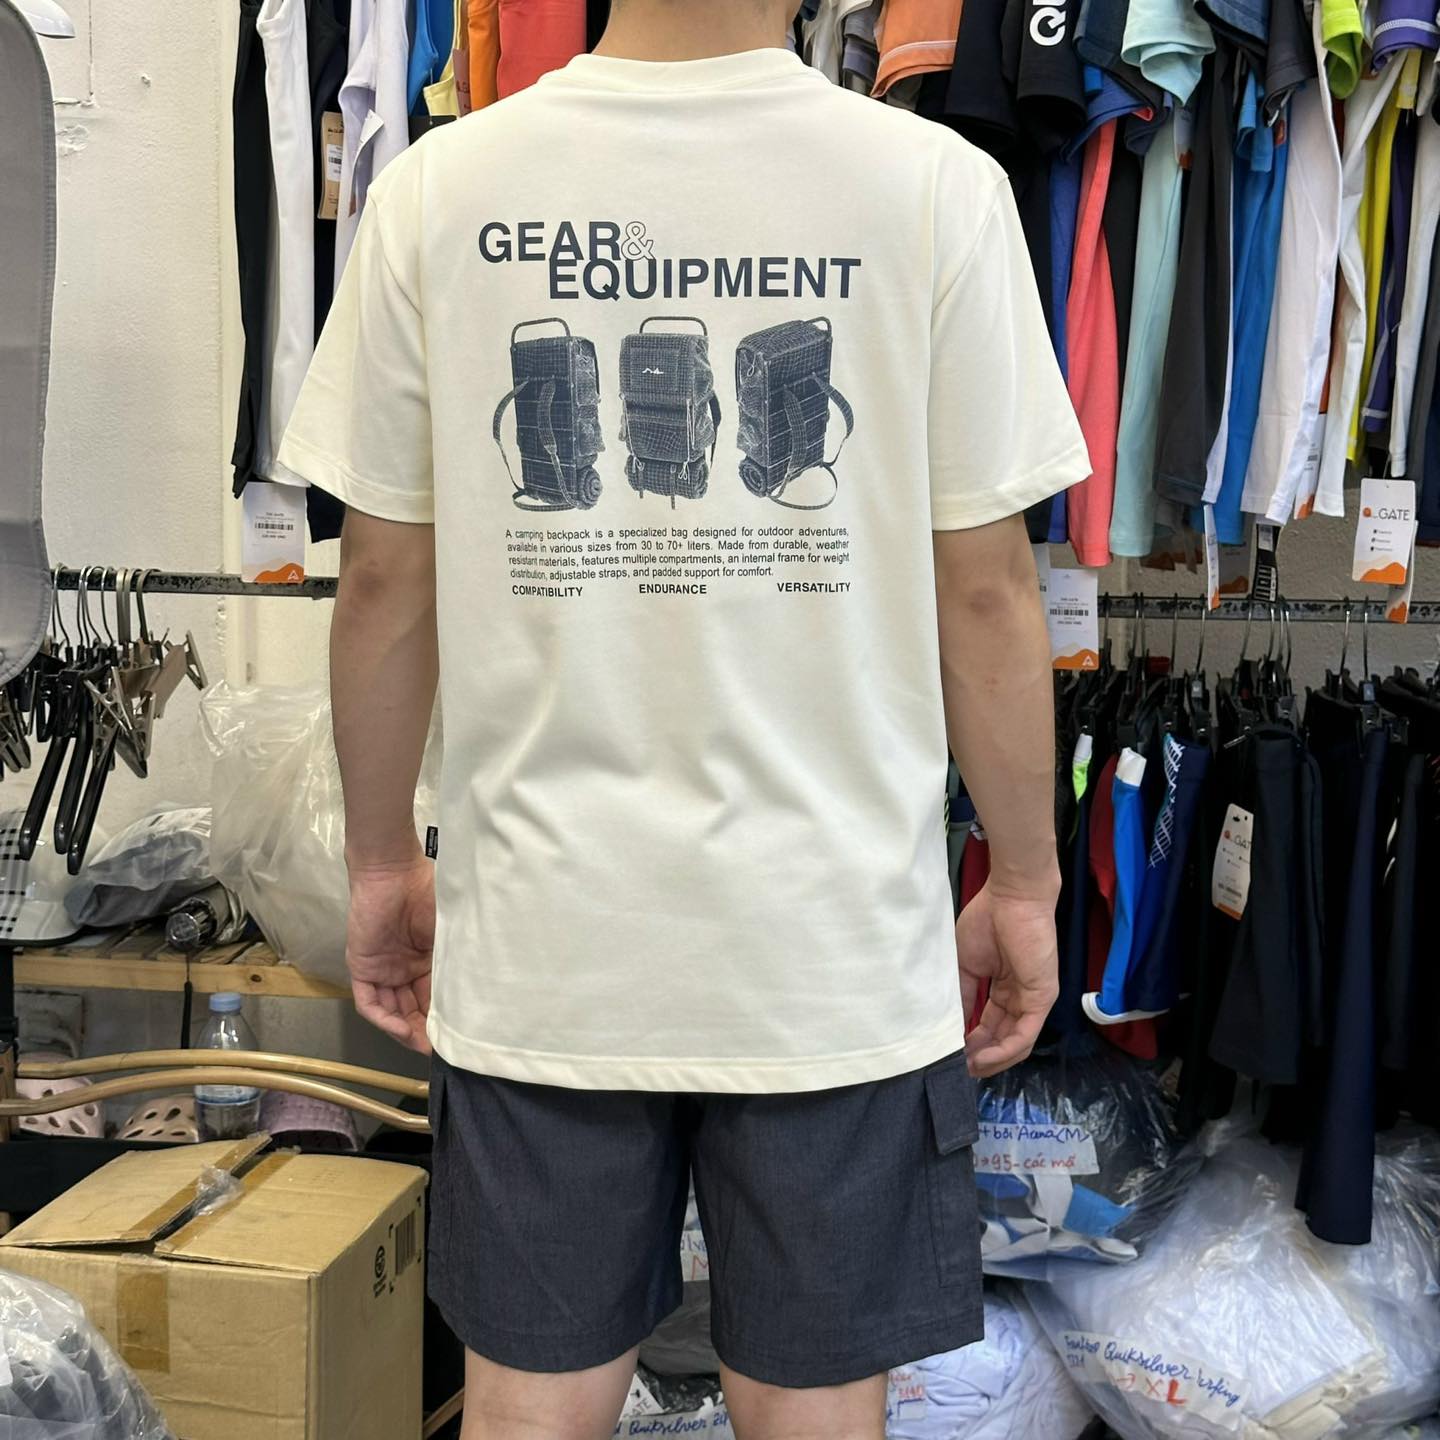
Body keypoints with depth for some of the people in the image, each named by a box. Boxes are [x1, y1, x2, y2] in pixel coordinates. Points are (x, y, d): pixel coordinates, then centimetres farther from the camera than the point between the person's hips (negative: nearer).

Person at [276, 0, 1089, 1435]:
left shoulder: (436, 187, -2)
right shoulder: (935, 186, -6)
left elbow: (384, 582, 1)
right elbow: (985, 589, -5)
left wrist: (383, 863, 13)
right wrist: (1024, 884, 7)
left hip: (539, 939, 2)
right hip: (836, 941, -1)